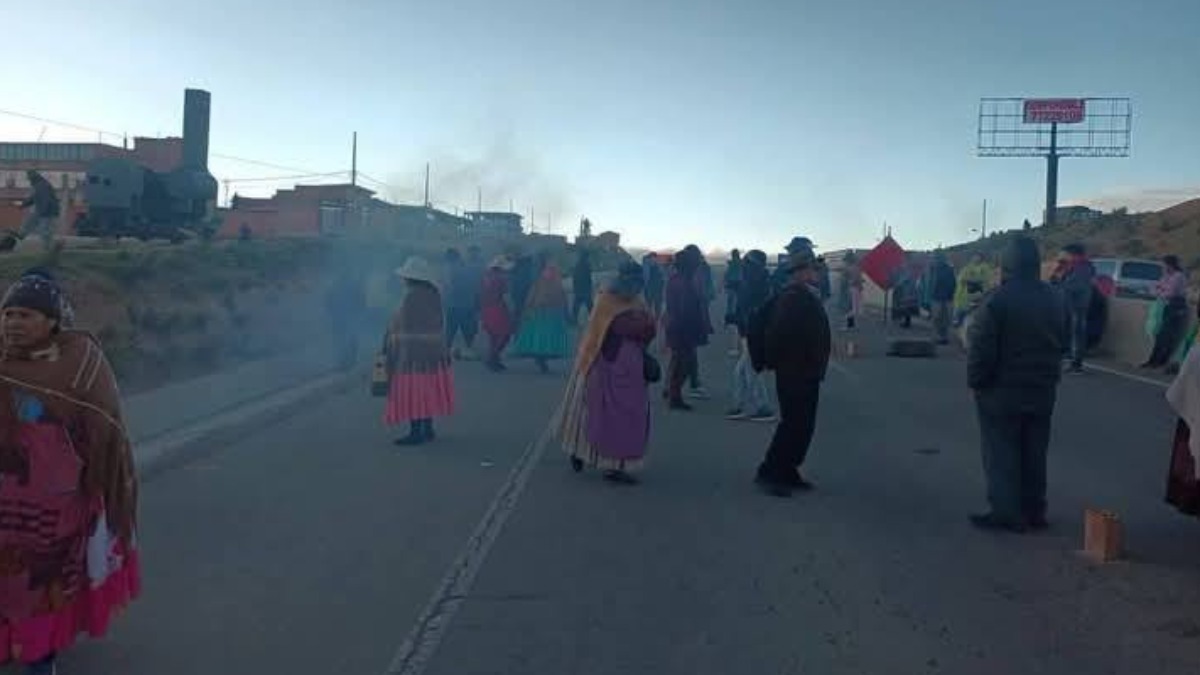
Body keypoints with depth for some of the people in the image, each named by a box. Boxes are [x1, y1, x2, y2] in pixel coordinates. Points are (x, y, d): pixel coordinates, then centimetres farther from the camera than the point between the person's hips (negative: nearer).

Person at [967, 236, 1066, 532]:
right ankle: (1034, 512, 20)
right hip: (1042, 390, 7)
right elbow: (1063, 342, 16)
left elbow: (981, 349, -19)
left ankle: (1007, 514, 3)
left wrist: (975, 381, -9)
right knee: (1034, 455, 14)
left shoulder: (997, 301, -18)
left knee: (1001, 455, 1)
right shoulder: (1055, 299, 6)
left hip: (1002, 391, -7)